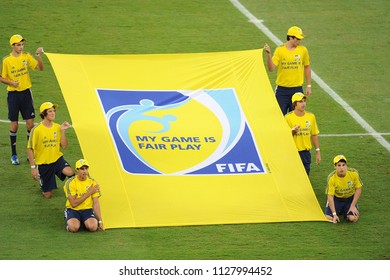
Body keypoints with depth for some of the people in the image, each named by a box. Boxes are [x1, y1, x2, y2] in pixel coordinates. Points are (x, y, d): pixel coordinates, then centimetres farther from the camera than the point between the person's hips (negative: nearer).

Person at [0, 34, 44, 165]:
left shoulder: (26, 56, 0)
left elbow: (40, 68, -5)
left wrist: (38, 56, -20)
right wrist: (11, 82, -19)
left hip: (26, 92, 2)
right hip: (13, 94, -2)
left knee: (30, 123, 1)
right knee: (14, 124, 1)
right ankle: (14, 155, 13)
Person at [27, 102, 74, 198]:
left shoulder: (57, 127, -2)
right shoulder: (37, 129, -14)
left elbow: (64, 146, -1)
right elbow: (30, 149, -9)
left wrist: (63, 131, -12)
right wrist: (33, 167, -12)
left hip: (57, 159, 2)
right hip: (43, 163, -2)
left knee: (70, 172, -33)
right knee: (48, 195, 5)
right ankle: (42, 183, 39)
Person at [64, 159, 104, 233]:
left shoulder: (93, 183, -1)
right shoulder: (70, 182, -11)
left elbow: (96, 203, -2)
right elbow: (73, 204, -16)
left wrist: (100, 221, -10)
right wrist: (89, 193, -17)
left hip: (87, 210, 2)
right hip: (73, 210, -2)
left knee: (93, 227, -29)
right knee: (74, 228, -32)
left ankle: (86, 223, 7)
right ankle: (69, 222, 5)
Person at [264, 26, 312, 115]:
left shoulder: (303, 50, 1)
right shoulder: (280, 50, -5)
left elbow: (307, 67, 12)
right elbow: (271, 68, -11)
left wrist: (309, 86, 12)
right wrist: (269, 54, -26)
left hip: (297, 89, 1)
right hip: (282, 90, -1)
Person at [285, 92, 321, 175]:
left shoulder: (311, 116, 3)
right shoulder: (288, 118, -8)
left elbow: (314, 135, 11)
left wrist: (318, 152, 8)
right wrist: (293, 132, -24)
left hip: (306, 152, 3)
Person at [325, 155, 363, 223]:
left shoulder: (354, 173, -23)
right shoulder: (331, 178, -25)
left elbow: (358, 189, -10)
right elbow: (330, 197, -22)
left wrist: (353, 206, -14)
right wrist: (334, 214, -29)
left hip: (350, 198, 0)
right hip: (336, 199, 0)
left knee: (353, 219, -21)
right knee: (328, 217, -19)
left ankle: (346, 213, 15)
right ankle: (339, 212, 15)